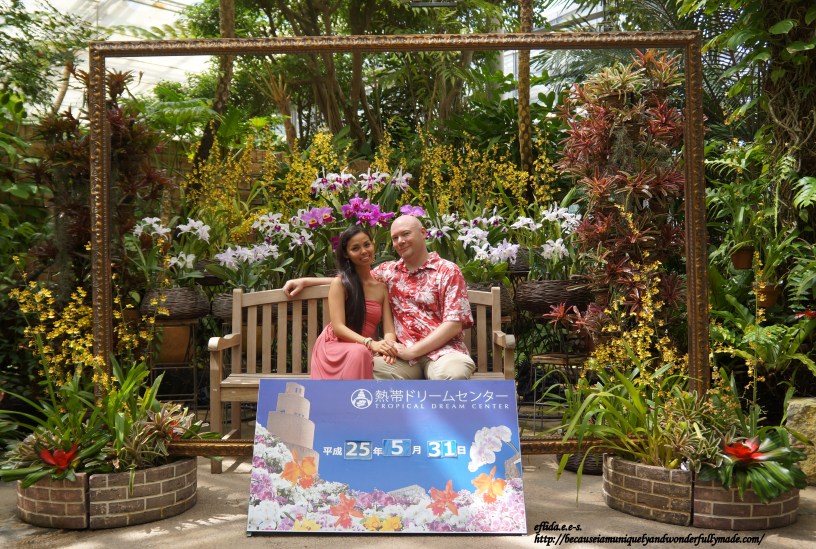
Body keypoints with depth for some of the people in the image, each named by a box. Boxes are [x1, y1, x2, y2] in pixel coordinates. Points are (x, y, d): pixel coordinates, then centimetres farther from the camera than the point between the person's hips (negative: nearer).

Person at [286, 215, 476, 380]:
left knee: (452, 373, -39)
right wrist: (305, 281, 20)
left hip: (443, 349, -3)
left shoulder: (448, 271, 3)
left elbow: (454, 324, -5)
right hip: (405, 354, 3)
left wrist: (412, 351, -12)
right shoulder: (388, 271, 16)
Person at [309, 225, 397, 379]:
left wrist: (388, 344, -25)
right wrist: (370, 343, -29)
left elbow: (389, 330, 1)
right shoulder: (339, 283, -3)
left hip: (363, 351, 4)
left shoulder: (382, 287, 9)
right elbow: (338, 327, -12)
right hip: (335, 347, -3)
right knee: (358, 352, -37)